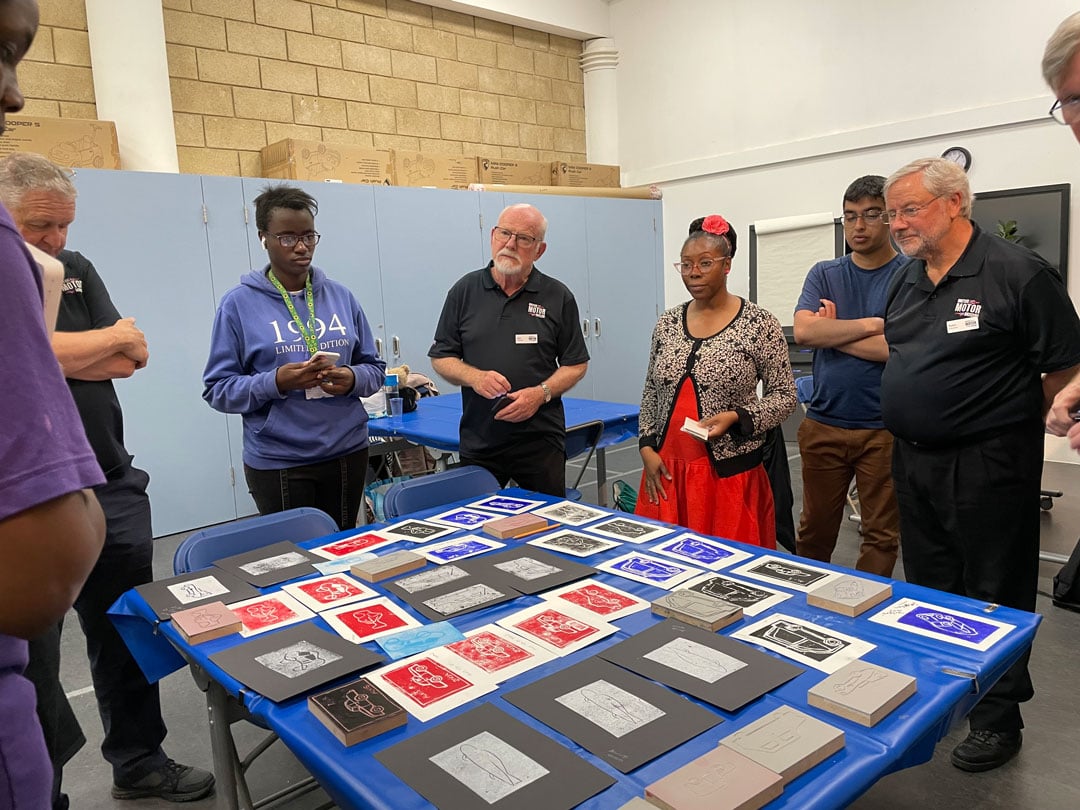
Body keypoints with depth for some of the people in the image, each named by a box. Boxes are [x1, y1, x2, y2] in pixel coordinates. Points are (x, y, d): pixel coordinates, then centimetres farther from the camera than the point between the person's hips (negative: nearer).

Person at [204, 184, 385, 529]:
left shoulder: (341, 296, 7)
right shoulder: (239, 304, -3)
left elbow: (374, 368, 10)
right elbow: (218, 389, -5)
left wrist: (352, 379, -12)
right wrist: (275, 382, -22)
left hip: (348, 453, 4)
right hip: (277, 463, -3)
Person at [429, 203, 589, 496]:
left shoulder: (558, 297, 2)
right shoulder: (464, 290, 5)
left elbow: (576, 364, 5)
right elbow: (441, 358, 8)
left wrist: (541, 393, -12)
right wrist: (475, 377, -12)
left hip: (540, 440, -1)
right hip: (478, 441, 1)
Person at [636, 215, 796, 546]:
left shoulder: (759, 324, -6)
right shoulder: (668, 323, 7)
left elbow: (784, 396, -2)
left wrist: (735, 417, -17)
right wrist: (647, 447, 4)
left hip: (729, 472, -4)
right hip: (665, 471, 4)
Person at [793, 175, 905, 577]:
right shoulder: (824, 274, 8)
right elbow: (803, 330, -9)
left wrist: (832, 332, -9)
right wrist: (872, 324, -11)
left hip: (884, 429, -2)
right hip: (823, 424, 3)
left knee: (881, 534, 7)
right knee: (815, 528, 14)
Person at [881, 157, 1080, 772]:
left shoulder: (1018, 273, -13)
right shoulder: (906, 281, 8)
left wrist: (1011, 432, -1)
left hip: (985, 467, -7)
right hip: (914, 461, 7)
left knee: (994, 598, 7)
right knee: (928, 588, 19)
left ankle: (999, 718, 25)